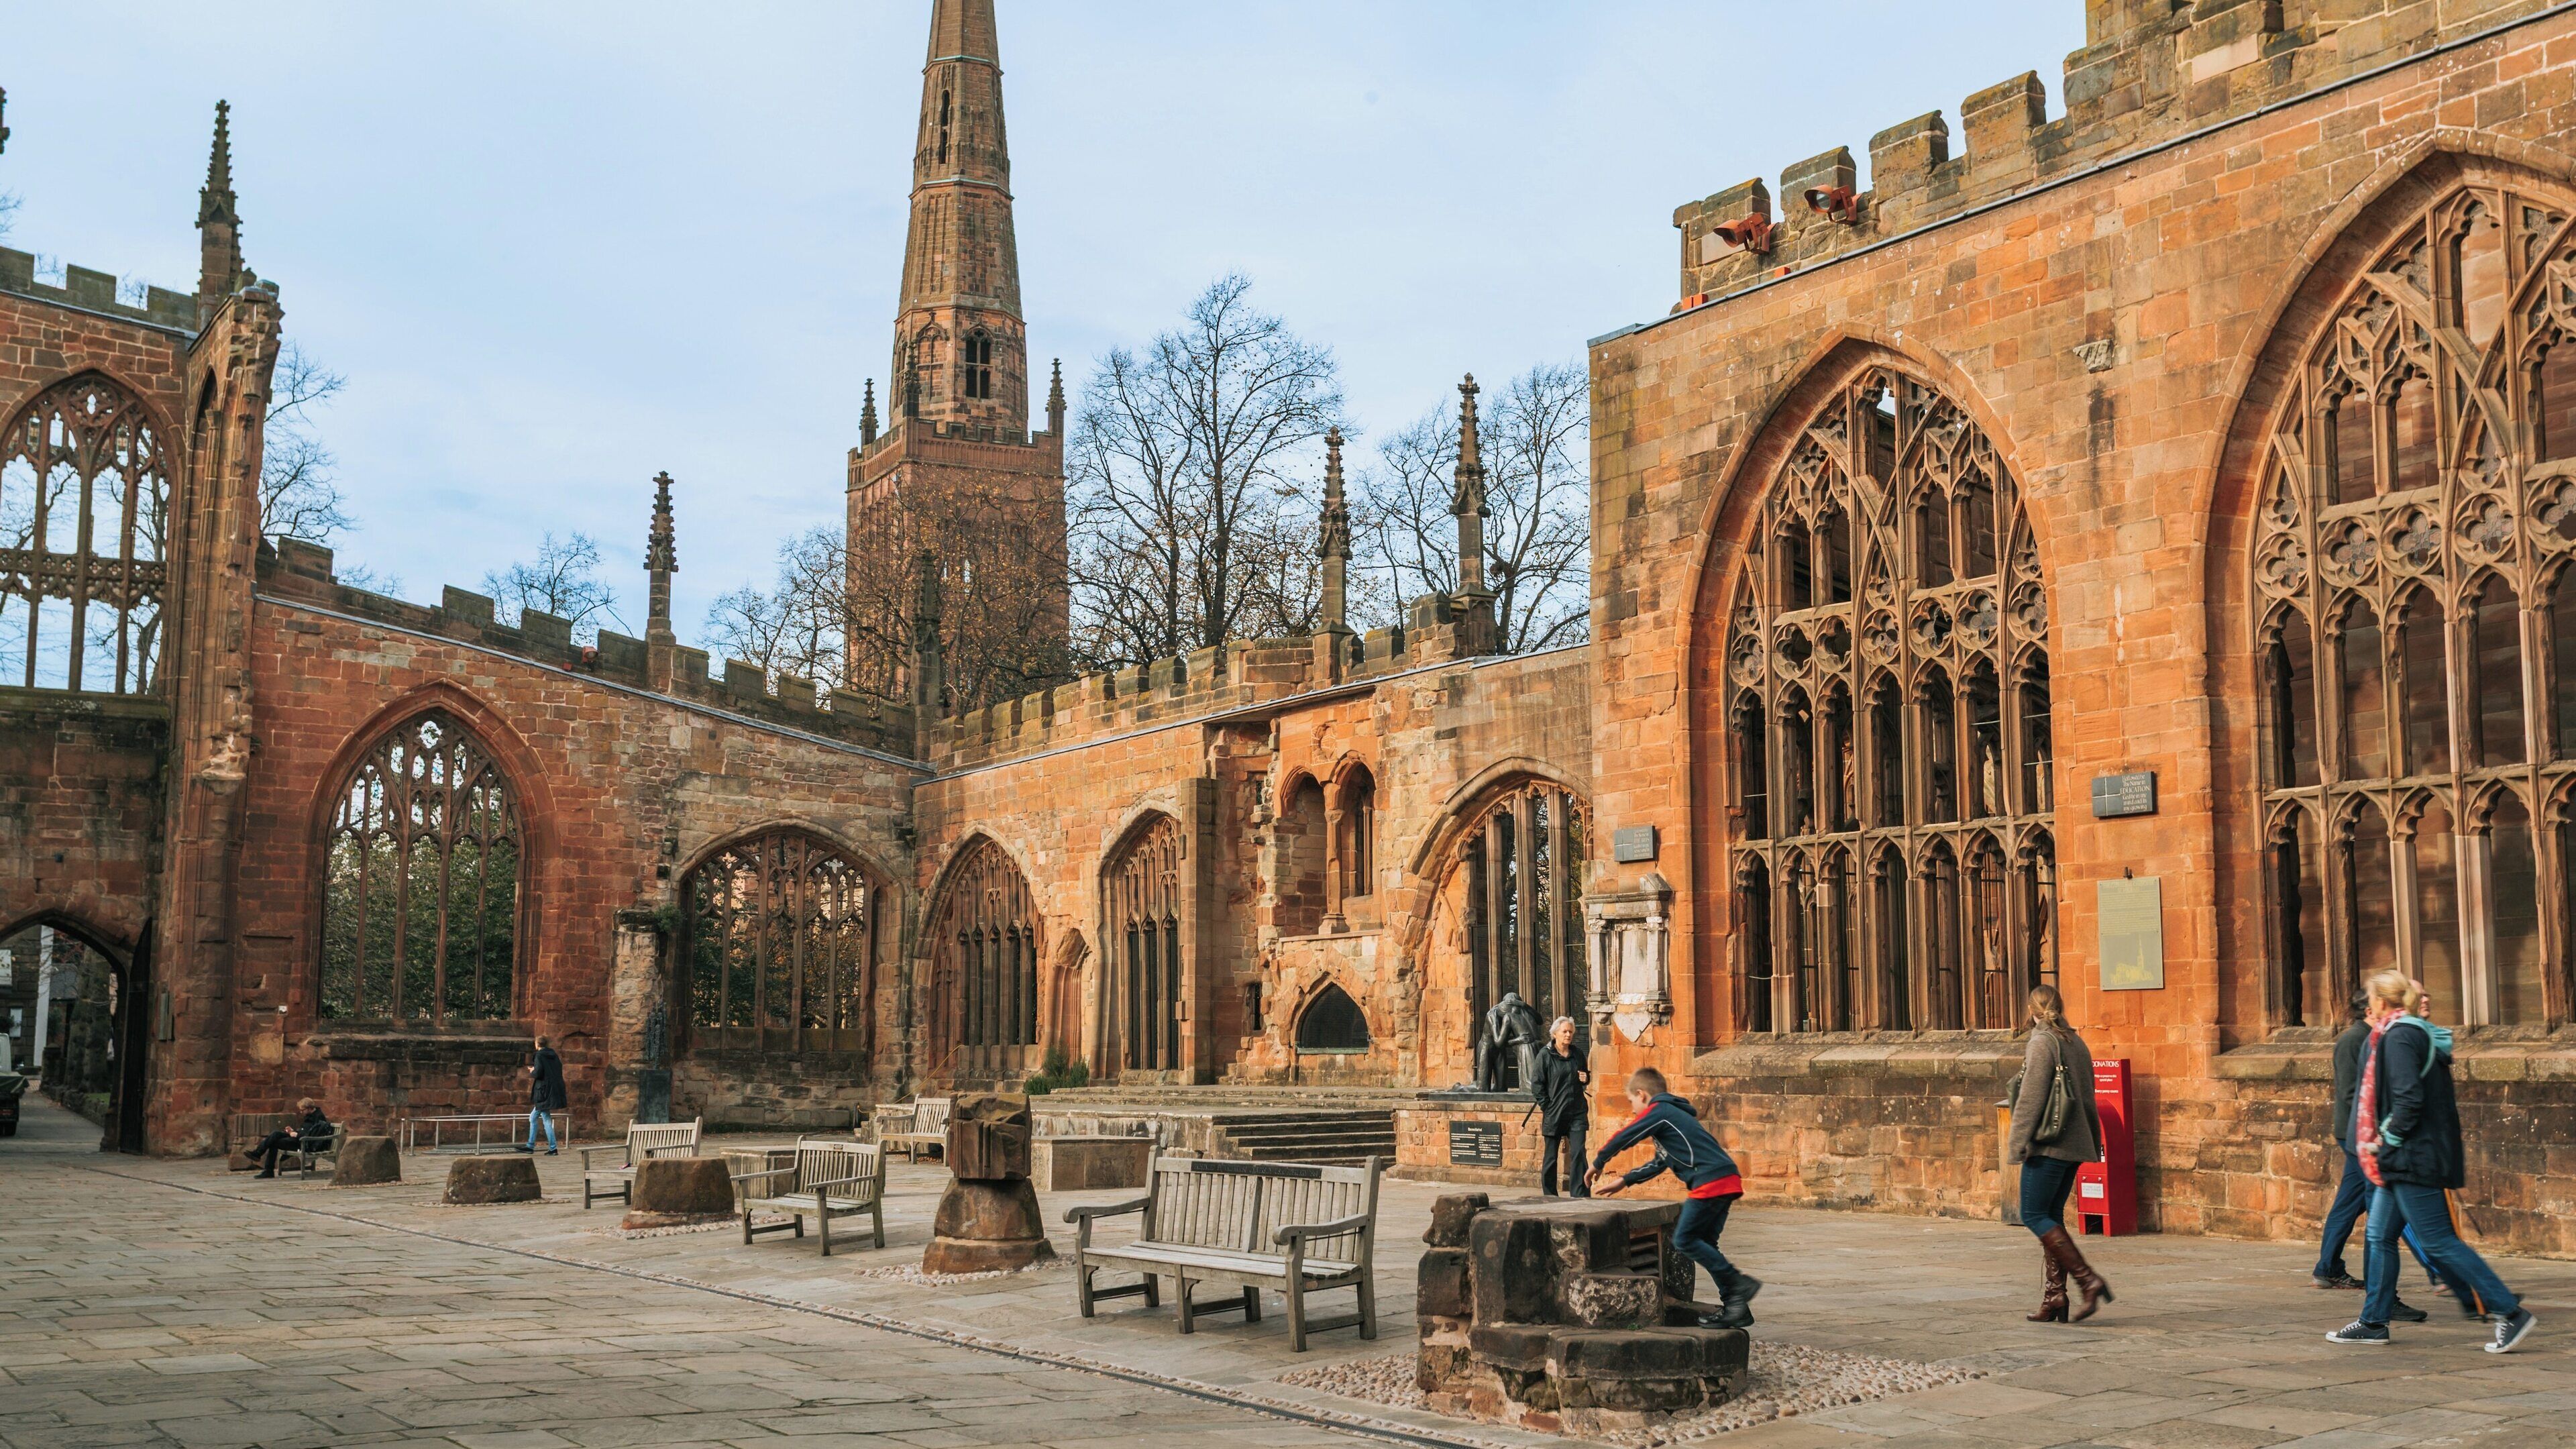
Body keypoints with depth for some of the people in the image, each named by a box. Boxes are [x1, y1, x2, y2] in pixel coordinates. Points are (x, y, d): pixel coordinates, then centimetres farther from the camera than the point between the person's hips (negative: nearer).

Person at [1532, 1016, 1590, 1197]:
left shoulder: (1577, 1054, 9)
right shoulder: (1545, 1055, -4)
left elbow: (1586, 1077, 24)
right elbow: (1537, 1086, -4)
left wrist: (1586, 1079, 1)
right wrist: (1548, 1108, -9)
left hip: (1577, 1114, 3)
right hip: (1554, 1114, -3)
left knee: (1578, 1154, -8)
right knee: (1550, 1157, 6)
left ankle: (1578, 1195, -5)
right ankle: (1549, 1196, 16)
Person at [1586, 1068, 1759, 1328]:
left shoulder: (1658, 1111, -2)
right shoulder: (1672, 1113, 28)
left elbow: (1623, 1138, 0)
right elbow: (1660, 1163, 34)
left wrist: (1597, 1165, 16)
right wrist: (1625, 1181, 35)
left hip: (1710, 1182, -10)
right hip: (1726, 1180, 10)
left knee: (1684, 1240, -6)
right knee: (1703, 1243, 13)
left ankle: (1738, 1282, -12)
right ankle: (1736, 1307, 11)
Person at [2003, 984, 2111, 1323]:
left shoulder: (2042, 1043, -11)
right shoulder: (2078, 1044, 13)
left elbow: (2030, 1099, -15)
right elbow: (2088, 1098, 19)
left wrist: (2016, 1144, -13)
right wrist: (2094, 1142, 26)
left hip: (2049, 1145, -8)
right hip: (2075, 1146, 8)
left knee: (2034, 1215, -4)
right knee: (2052, 1217, 12)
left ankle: (2088, 1280, -13)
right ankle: (2055, 1299, 9)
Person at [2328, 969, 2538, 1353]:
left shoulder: (2399, 1037, -15)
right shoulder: (2424, 1035, 15)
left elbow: (2409, 1099, -24)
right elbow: (2446, 1099, 19)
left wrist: (2389, 1138, -13)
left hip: (2412, 1159, -10)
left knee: (2438, 1241, -6)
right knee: (2378, 1237, 12)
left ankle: (2511, 1313, -4)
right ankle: (2374, 1322, 17)